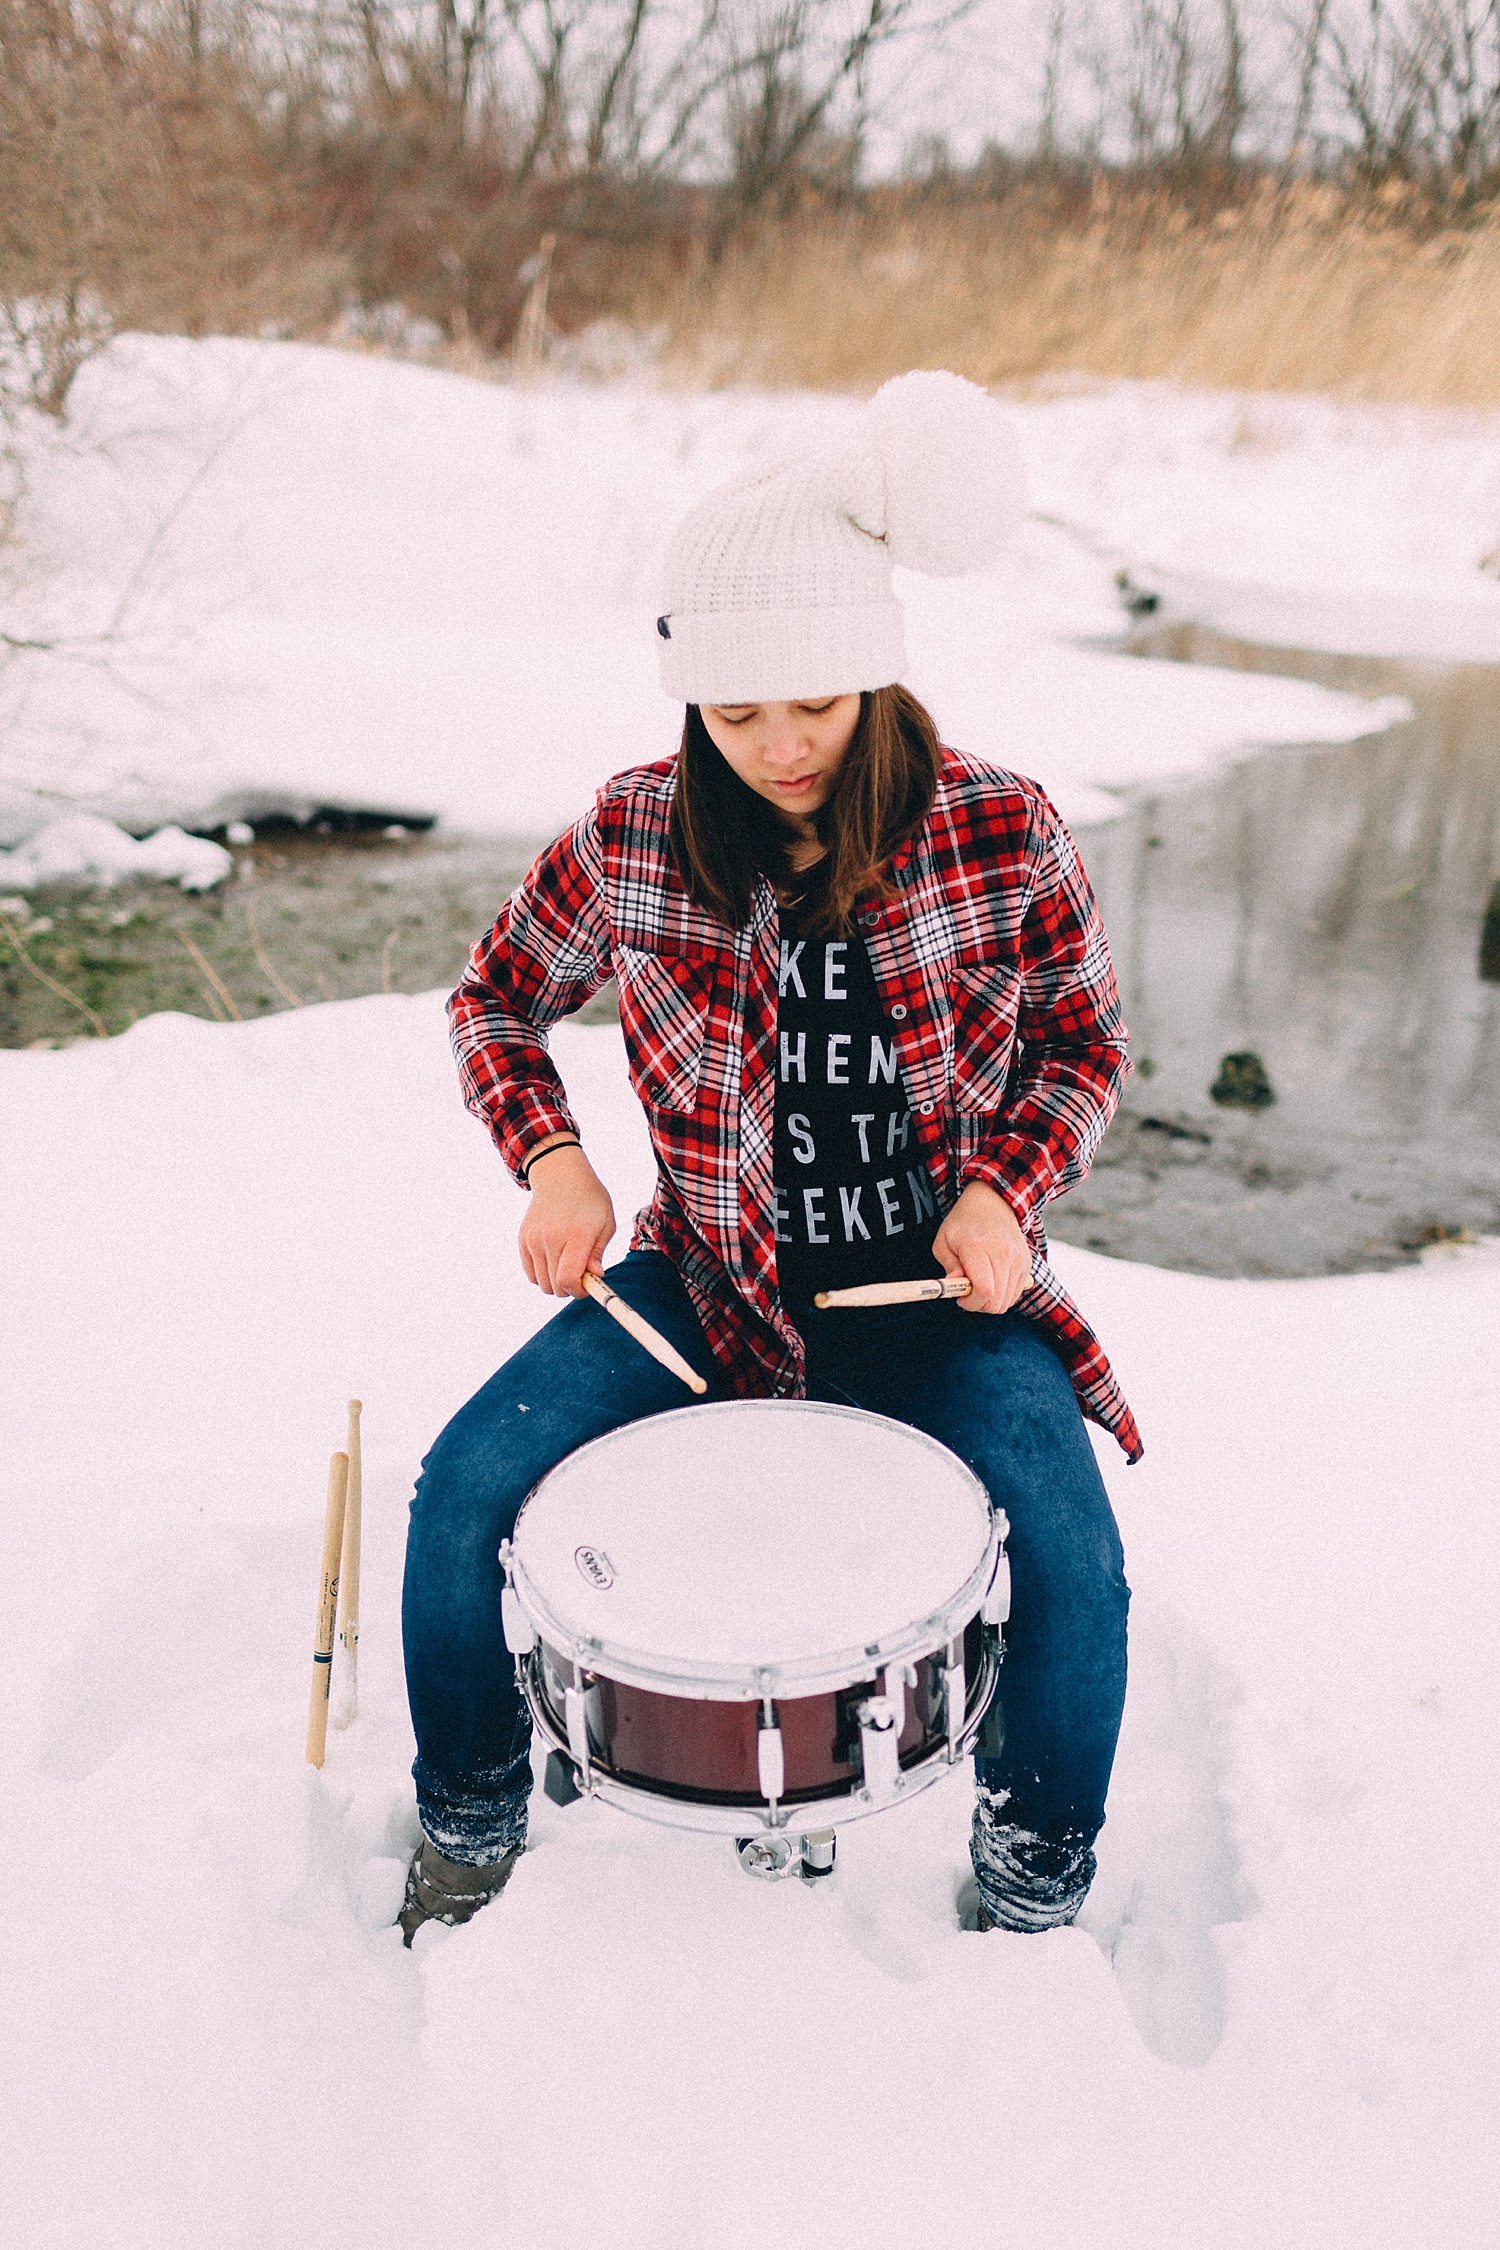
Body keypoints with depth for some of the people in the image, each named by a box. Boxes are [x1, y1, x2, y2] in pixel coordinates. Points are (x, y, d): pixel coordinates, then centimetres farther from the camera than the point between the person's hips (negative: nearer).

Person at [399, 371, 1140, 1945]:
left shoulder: (1001, 835, -11)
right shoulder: (633, 839, -8)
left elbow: (1083, 1039, 3)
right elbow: (499, 999, 7)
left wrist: (1004, 1186, -15)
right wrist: (550, 1158, -10)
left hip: (938, 1292, -1)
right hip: (705, 1283, 2)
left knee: (1074, 1574, -21)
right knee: (462, 1491, -13)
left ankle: (1032, 1905, 12)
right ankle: (469, 1825, 18)